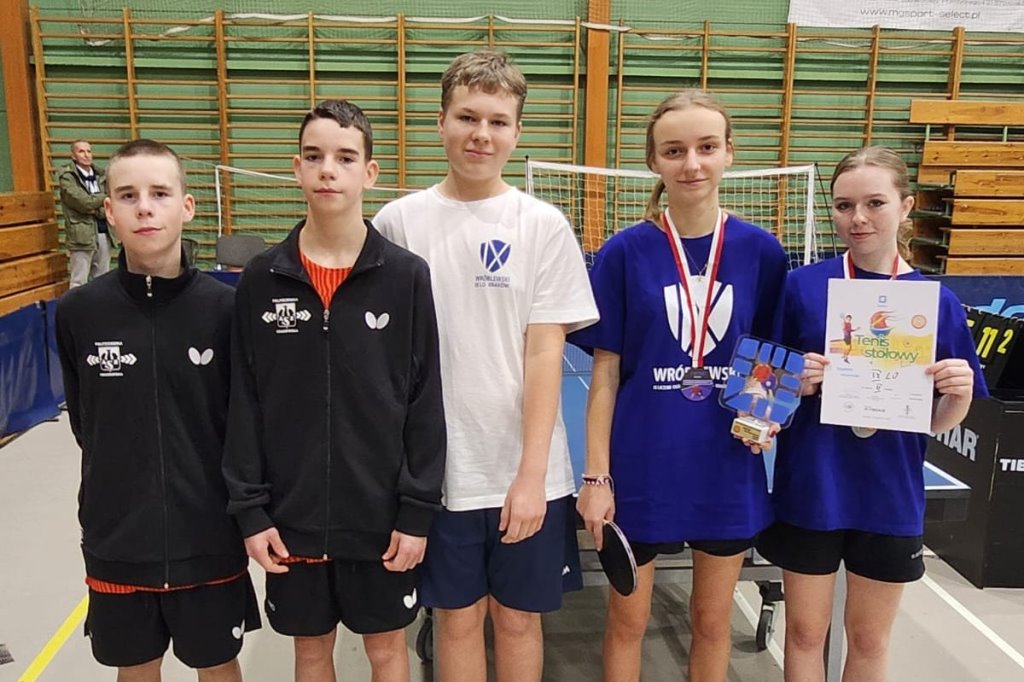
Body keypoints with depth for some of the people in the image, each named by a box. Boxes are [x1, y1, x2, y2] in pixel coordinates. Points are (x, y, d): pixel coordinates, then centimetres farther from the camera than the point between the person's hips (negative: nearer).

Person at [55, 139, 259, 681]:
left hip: (210, 536, -1)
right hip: (116, 539, 2)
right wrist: (122, 481, 6)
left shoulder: (225, 307, -11)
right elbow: (84, 421, 7)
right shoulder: (78, 312, -7)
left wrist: (244, 502, 1)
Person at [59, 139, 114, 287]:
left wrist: (98, 210, -12)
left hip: (103, 233, 5)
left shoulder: (99, 175, 11)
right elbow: (84, 202, -16)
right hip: (82, 235, -5)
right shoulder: (67, 177, -4)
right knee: (79, 282, -3)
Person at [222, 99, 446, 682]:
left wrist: (418, 509, -8)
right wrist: (250, 508, -2)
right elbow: (245, 405, 1)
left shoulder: (406, 274, -8)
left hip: (381, 511, -1)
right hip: (292, 513, 2)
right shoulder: (262, 278, -3)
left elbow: (426, 403, -6)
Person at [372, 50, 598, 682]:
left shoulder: (543, 225, -3)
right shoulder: (400, 221, -1)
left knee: (519, 618, 15)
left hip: (526, 470, 0)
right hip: (438, 467, 1)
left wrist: (531, 473, -10)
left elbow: (545, 352, -6)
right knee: (458, 617, 15)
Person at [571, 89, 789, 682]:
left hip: (728, 470, 2)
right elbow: (605, 373, -4)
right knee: (628, 620, 14)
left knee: (713, 620, 18)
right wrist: (596, 476, -7)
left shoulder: (761, 251, -2)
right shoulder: (624, 253, -7)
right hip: (641, 469, -2)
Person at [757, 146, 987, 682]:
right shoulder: (802, 285, -7)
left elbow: (938, 422, 2)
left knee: (869, 639, 17)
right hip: (809, 494, -1)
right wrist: (793, 385, -19)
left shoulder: (937, 301, -4)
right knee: (805, 632, 13)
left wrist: (960, 395, -18)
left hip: (890, 500, 1)